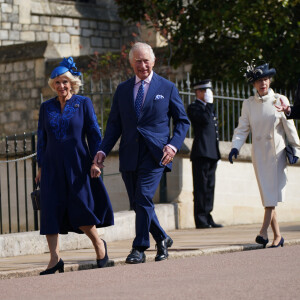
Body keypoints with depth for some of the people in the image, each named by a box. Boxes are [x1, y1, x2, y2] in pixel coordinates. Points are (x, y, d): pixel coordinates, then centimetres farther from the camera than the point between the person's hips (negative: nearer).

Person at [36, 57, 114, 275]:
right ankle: (55, 259, -4)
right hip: (53, 167, 3)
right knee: (51, 210, -5)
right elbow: (42, 139, 14)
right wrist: (41, 167, 10)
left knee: (80, 210, -7)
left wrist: (95, 161, -7)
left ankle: (99, 244, 18)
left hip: (78, 165, -3)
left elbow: (94, 134, 2)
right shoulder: (47, 107, 11)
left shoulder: (83, 103, 3)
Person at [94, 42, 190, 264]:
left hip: (155, 154, -4)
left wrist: (174, 145, -9)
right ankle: (162, 239, 26)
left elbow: (182, 121, 8)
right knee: (137, 204, 6)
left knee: (143, 198, -16)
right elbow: (114, 124, 14)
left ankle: (139, 249, -9)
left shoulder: (167, 88, 6)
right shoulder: (122, 90, 14)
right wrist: (103, 150, 0)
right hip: (130, 155, 4)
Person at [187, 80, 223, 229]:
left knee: (209, 186, 8)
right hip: (201, 153, -9)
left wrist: (217, 154, 22)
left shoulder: (208, 108, 23)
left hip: (212, 154, 9)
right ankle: (201, 220, -9)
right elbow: (205, 119, -23)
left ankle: (208, 218, 10)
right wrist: (209, 103, -12)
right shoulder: (193, 107, -4)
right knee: (201, 187, -9)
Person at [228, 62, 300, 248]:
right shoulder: (249, 104, 4)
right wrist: (236, 147, -12)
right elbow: (242, 128, 3)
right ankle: (277, 235, 8)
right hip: (259, 153, 3)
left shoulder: (280, 100, -2)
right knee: (267, 193, 2)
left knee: (273, 191, -13)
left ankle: (264, 232, -16)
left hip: (277, 151, -3)